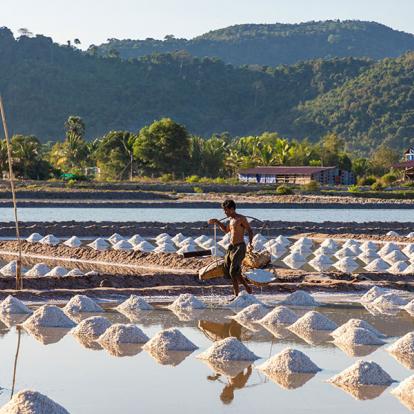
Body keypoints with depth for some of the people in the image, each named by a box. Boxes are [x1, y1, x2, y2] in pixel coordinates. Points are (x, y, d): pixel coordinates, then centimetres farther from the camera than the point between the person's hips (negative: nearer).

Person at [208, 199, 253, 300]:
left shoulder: (241, 219, -10)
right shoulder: (231, 220, 16)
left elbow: (250, 230, -13)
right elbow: (226, 230, 33)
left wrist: (250, 242, -29)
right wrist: (217, 222, 24)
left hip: (239, 247, -9)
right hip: (231, 247, 9)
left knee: (233, 272, -13)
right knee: (228, 271, 7)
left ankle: (236, 294, -4)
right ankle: (247, 286, 17)